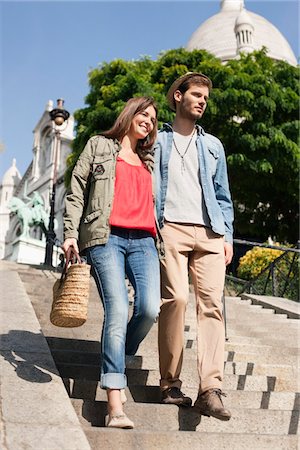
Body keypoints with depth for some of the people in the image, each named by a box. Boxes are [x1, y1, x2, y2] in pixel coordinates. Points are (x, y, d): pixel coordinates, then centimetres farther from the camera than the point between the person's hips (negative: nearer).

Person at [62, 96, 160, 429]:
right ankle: (115, 407, -18)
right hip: (106, 237, -4)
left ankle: (116, 359, 14)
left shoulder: (149, 160, 28)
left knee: (150, 308, -17)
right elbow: (77, 192, 8)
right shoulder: (99, 146, 15)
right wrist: (71, 233, -3)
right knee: (117, 310, -18)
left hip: (143, 241, 4)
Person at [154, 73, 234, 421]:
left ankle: (210, 390, -14)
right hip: (170, 229, -3)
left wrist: (227, 236, 10)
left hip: (209, 232, 3)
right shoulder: (157, 141, 16)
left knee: (211, 303, -11)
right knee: (176, 298, -15)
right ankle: (170, 384, -2)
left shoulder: (212, 145, 25)